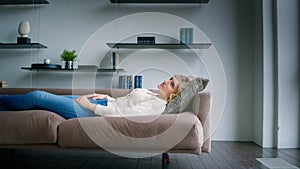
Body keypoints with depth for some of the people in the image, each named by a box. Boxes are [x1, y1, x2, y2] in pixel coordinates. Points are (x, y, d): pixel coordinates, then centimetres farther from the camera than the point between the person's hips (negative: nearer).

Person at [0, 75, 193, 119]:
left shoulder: (158, 104, -19)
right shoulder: (151, 93, 10)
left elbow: (123, 113, -24)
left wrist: (91, 106, -18)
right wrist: (106, 97, 6)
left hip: (95, 112, -8)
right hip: (101, 103, 8)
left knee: (37, 96, -1)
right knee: (40, 96, 12)